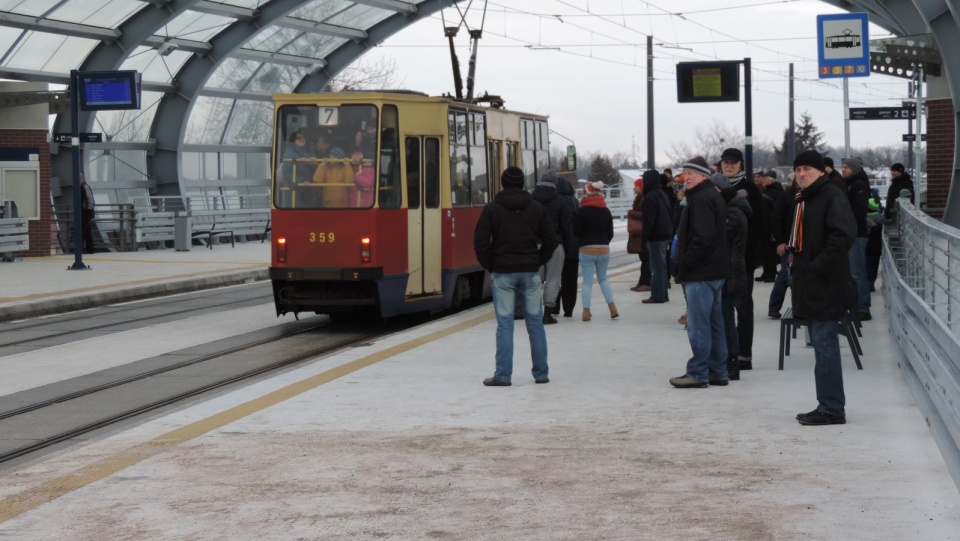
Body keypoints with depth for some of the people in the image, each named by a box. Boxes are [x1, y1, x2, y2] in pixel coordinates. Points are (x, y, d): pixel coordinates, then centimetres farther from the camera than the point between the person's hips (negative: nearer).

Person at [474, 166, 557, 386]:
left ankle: (503, 375, -3)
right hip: (530, 272, 2)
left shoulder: (492, 209, -4)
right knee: (535, 323, 8)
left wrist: (490, 266, 4)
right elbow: (551, 240, 4)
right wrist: (538, 262, 12)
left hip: (503, 273, -2)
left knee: (505, 324, -1)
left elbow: (481, 243, -8)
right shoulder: (536, 208, 5)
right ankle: (541, 373, 11)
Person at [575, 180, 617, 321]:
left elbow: (576, 231, -8)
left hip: (586, 250, -4)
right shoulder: (606, 211, 4)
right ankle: (612, 308, 8)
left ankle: (586, 312, -4)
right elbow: (610, 233, 8)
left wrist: (581, 243, 12)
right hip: (604, 250, 4)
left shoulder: (582, 211, -9)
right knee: (603, 278, 18)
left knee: (587, 281, 2)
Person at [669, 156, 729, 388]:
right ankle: (717, 372, 17)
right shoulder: (713, 195, 17)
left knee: (698, 325, -6)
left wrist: (684, 262, -15)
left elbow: (702, 238, -24)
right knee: (714, 323, 13)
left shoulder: (701, 199, -15)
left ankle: (697, 373, -3)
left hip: (700, 273, -11)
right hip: (714, 271, 11)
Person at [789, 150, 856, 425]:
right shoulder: (804, 199, 18)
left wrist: (818, 266, -23)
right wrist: (799, 264, 14)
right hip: (810, 285, 10)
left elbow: (844, 234, -25)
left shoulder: (832, 196, -12)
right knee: (821, 343, 13)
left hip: (825, 286, -10)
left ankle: (832, 408, -5)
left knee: (824, 343, -9)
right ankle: (829, 405, 19)